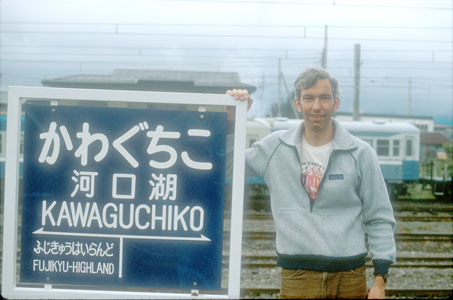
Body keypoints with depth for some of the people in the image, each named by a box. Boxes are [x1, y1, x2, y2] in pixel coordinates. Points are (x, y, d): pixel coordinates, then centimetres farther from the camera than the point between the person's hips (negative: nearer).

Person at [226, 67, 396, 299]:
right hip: (296, 279, 1)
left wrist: (380, 279, -2)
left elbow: (380, 219, 4)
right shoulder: (275, 147, 5)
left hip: (349, 279, -1)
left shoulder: (360, 153, 2)